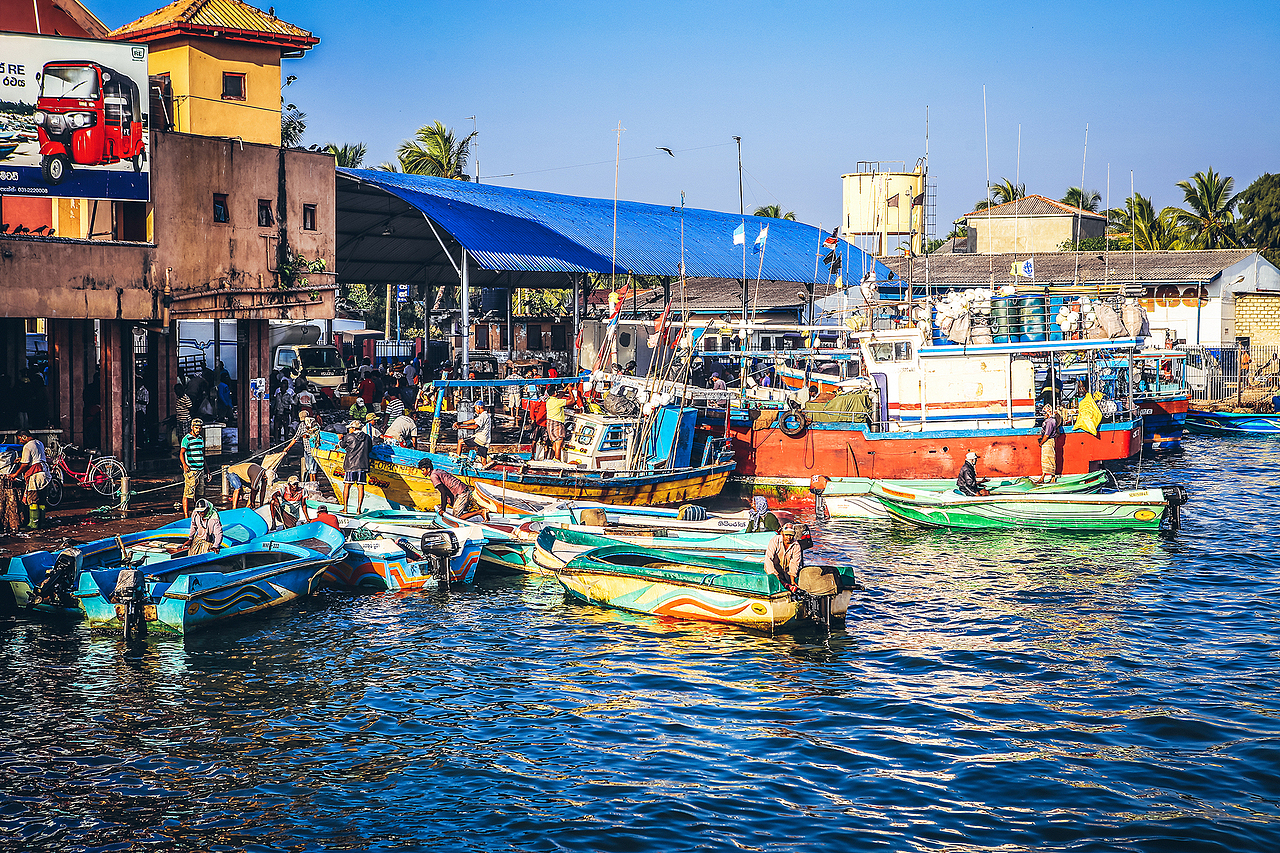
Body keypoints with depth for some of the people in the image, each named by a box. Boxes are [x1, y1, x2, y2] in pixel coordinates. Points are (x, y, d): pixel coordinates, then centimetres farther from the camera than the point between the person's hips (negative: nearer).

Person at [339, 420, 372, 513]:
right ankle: (359, 508, -1)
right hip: (363, 465, 3)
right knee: (360, 486, 3)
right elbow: (369, 448, 18)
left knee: (347, 485, 5)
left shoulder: (349, 437, -3)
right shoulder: (367, 437, 7)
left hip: (351, 465, -3)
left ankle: (345, 507, 2)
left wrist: (341, 439, 35)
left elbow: (343, 445, 14)